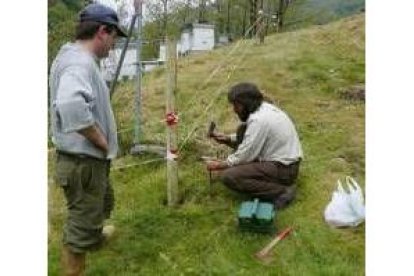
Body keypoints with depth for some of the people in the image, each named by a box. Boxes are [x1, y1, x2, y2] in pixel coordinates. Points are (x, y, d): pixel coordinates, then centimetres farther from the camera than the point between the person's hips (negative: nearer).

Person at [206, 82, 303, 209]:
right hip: (285, 159, 10)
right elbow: (252, 137, 21)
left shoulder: (259, 120, -23)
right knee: (242, 129, 12)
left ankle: (281, 191, -12)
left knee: (228, 176, -17)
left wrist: (219, 165, -2)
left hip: (283, 169, -10)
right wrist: (227, 139, 7)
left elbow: (245, 156, -17)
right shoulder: (264, 108, 5)